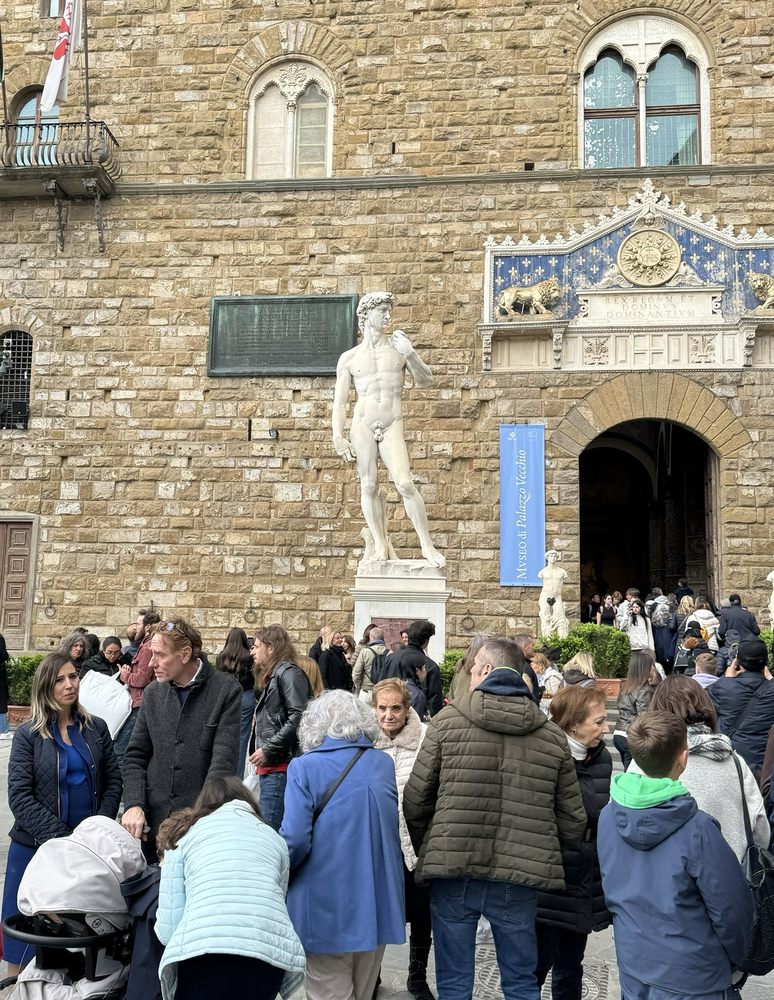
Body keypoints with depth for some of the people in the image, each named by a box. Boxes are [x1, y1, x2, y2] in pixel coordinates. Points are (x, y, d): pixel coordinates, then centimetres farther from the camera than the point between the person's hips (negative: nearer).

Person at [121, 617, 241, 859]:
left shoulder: (225, 690, -8)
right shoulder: (153, 693, 8)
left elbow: (223, 759, -13)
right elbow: (136, 756, 11)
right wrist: (133, 805, -4)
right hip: (152, 823, 4)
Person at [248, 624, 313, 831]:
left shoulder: (289, 673, -9)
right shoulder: (272, 676, 21)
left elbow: (298, 717, -19)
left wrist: (268, 750, -16)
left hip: (281, 766, -10)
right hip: (271, 766, 10)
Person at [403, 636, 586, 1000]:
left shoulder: (446, 721, -5)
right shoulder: (552, 735, 0)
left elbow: (415, 799, -2)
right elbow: (572, 819, 4)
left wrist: (426, 850, 15)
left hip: (452, 873, -1)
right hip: (520, 877, 2)